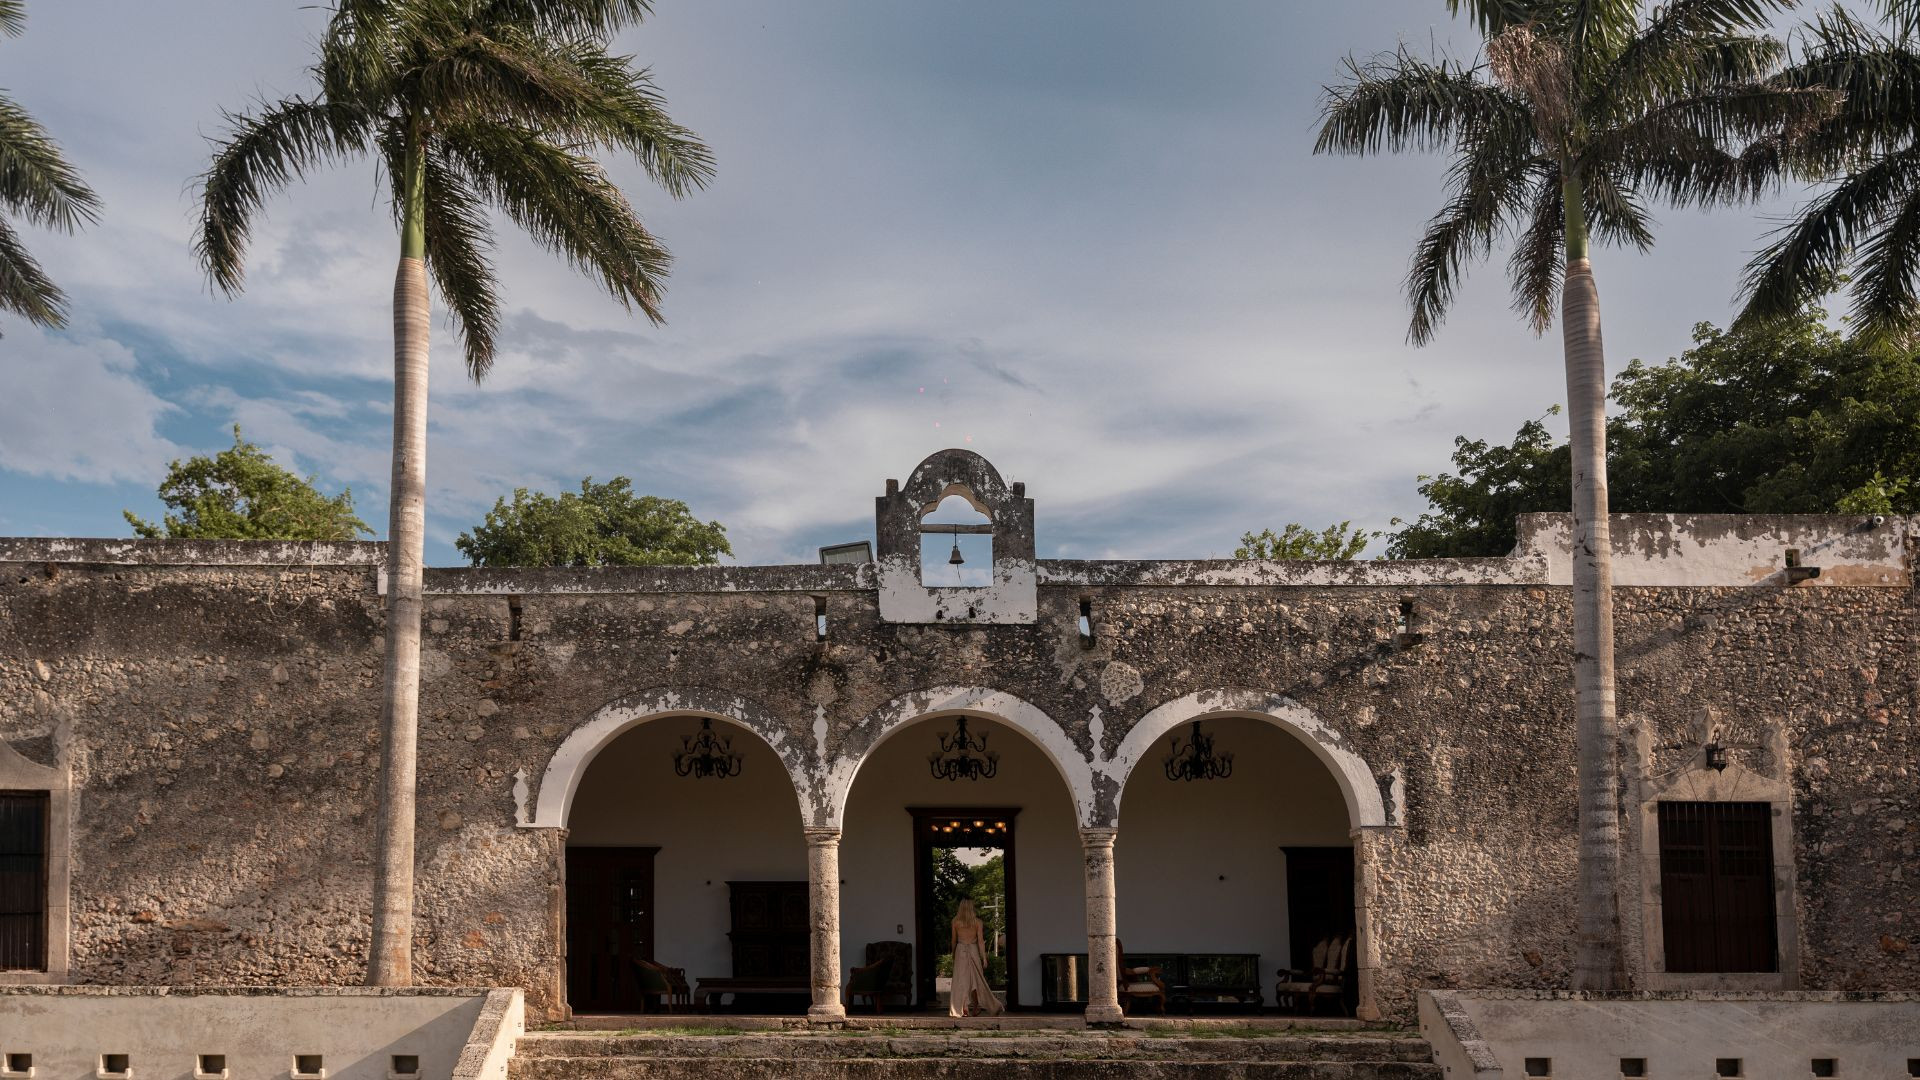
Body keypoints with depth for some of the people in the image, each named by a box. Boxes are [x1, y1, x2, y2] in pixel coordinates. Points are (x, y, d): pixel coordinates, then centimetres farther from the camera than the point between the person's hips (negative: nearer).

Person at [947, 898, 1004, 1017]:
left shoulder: (955, 921, -1)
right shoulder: (978, 922, -2)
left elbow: (954, 940, 5)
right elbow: (981, 941, -4)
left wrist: (953, 954, 17)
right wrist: (984, 958, -2)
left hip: (960, 950, 0)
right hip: (973, 950, 0)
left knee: (961, 980, 1)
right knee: (975, 979, 10)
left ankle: (963, 1009, -6)